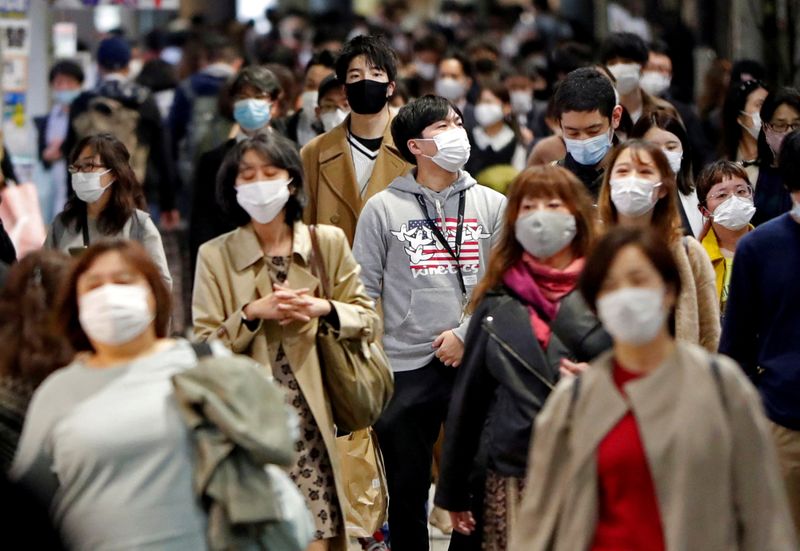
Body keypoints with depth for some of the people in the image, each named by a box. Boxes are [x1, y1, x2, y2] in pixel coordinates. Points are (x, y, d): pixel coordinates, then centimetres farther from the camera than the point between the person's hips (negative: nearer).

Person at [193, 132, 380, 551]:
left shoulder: (329, 242, 7)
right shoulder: (215, 256, 2)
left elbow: (368, 321, 8)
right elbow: (204, 348, -1)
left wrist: (324, 309, -9)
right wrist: (252, 313, -14)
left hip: (316, 421, 1)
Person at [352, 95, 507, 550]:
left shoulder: (493, 205, 7)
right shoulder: (383, 209, 3)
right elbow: (363, 291, 3)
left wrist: (467, 333, -7)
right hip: (405, 369, -1)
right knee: (407, 487, 7)